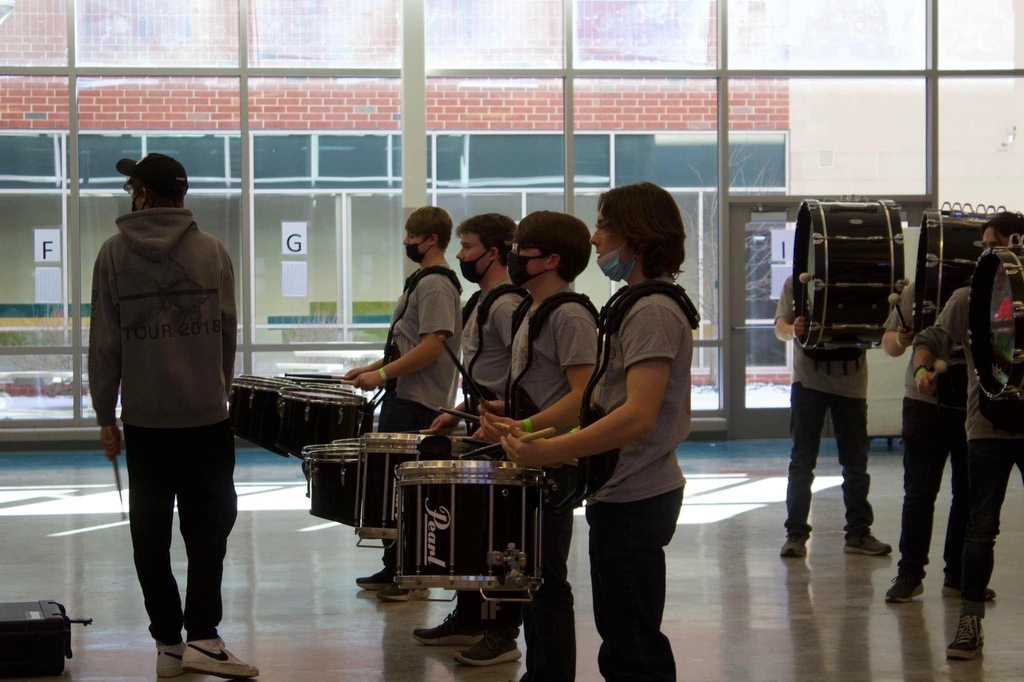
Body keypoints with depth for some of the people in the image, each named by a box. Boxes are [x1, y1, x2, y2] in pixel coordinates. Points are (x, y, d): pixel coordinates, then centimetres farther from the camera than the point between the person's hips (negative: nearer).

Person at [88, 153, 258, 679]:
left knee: (151, 534, 7)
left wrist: (105, 415, 6)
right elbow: (227, 330, 3)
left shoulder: (114, 254, -1)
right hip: (205, 413, 0)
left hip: (143, 418, 0)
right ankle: (202, 637, -4)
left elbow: (105, 341, -1)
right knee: (207, 526, 5)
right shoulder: (211, 251, 0)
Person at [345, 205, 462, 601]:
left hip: (418, 404, -11)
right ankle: (394, 570, 23)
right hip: (403, 396, 11)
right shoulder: (421, 281, 17)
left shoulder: (435, 284, -15)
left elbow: (432, 346, -24)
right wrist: (371, 368, 16)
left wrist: (382, 375, -22)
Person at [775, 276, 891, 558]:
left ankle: (858, 533, 16)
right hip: (809, 378, -1)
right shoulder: (796, 282, 3)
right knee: (802, 460, 1)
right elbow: (780, 327, -3)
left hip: (850, 379, 1)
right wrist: (794, 330, -27)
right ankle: (795, 533, 7)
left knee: (856, 461, 7)